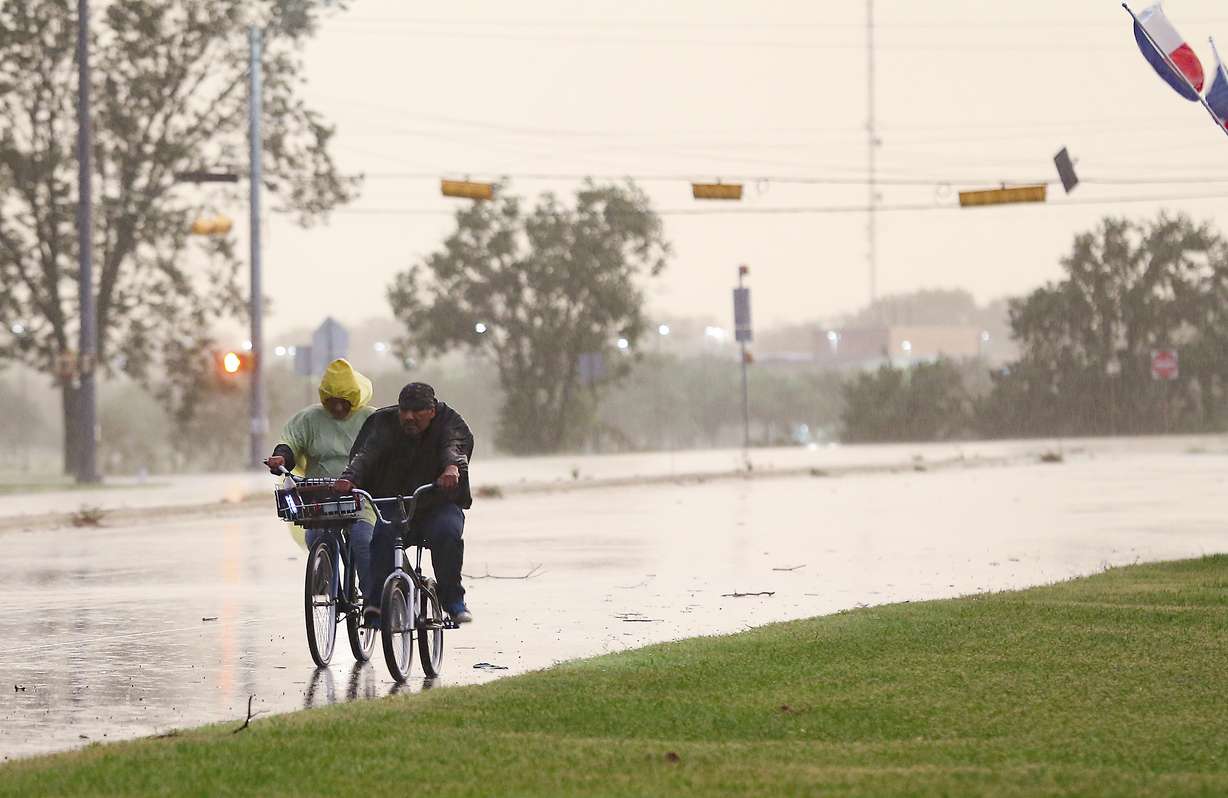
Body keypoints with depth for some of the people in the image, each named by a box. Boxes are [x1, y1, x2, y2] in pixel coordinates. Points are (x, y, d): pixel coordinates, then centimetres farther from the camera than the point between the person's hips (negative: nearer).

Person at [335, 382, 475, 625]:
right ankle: (377, 601, -28)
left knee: (447, 532, -31)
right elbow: (366, 453, -19)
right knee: (382, 533, -31)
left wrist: (452, 467, -52)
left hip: (437, 505, 0)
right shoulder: (384, 422, -2)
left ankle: (452, 598, -14)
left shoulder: (449, 423, -4)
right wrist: (349, 478, -41)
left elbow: (454, 447, -27)